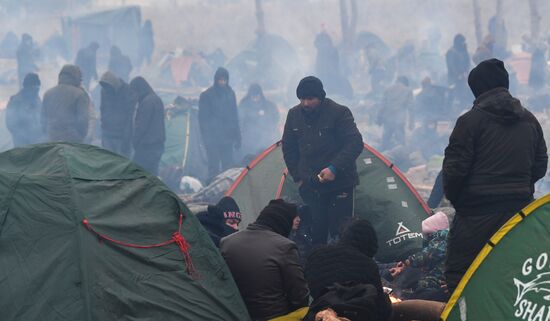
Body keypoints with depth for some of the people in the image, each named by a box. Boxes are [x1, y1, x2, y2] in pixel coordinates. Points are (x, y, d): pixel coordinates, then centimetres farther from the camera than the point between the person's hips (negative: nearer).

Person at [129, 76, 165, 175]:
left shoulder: (147, 102, -16)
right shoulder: (157, 100, 14)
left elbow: (141, 125, -16)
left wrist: (135, 141, -5)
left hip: (146, 146, -10)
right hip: (157, 145, 10)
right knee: (152, 172, 12)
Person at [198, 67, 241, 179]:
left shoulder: (230, 94, 9)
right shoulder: (206, 95, -5)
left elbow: (234, 117, 14)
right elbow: (203, 119, -5)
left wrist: (237, 137, 10)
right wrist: (206, 138, -11)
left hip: (227, 138, 4)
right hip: (213, 139, -4)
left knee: (228, 167, 5)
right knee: (214, 168, -4)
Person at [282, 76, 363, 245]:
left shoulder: (339, 112, -11)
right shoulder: (294, 115, 3)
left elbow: (355, 144, -14)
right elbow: (289, 149, 15)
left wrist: (334, 168, -22)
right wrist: (298, 176, 9)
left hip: (339, 183, -4)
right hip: (310, 186, 4)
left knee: (340, 231, -6)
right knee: (317, 233, 4)